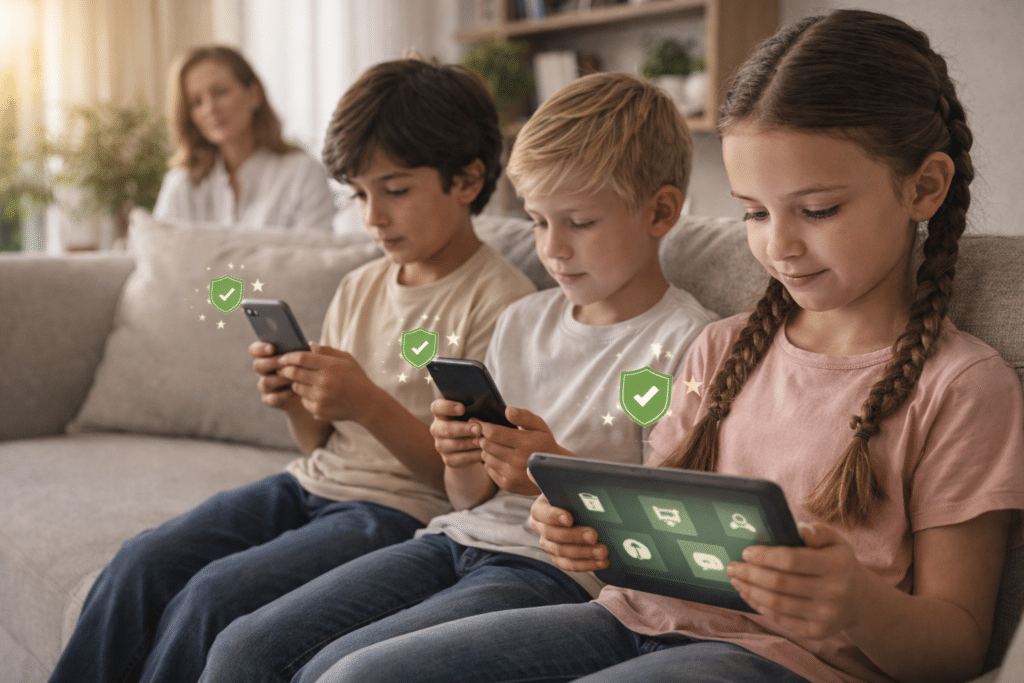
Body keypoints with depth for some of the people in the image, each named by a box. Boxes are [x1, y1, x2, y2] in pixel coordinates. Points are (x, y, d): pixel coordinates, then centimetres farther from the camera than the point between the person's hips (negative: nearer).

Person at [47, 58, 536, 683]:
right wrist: (295, 401, -6)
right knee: (142, 562, -13)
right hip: (310, 488, 7)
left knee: (217, 592, -25)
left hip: (401, 510, -7)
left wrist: (370, 404, -23)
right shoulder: (360, 288, 13)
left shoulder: (502, 301, -9)